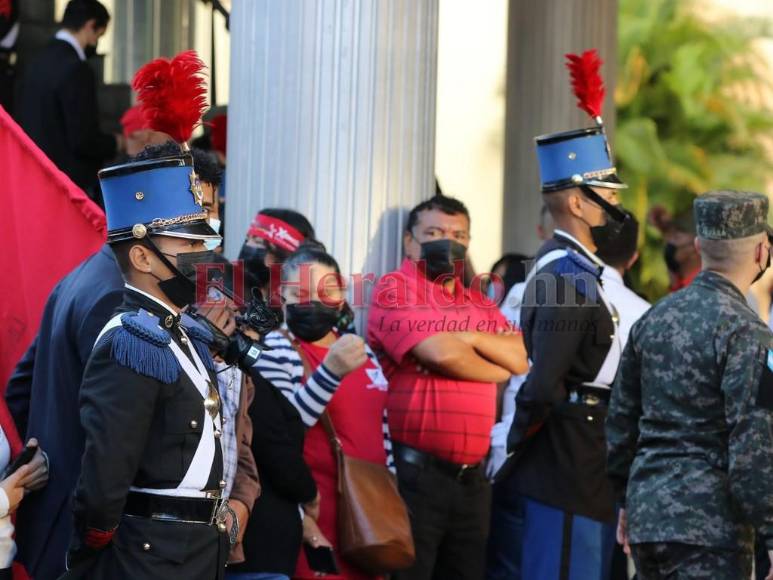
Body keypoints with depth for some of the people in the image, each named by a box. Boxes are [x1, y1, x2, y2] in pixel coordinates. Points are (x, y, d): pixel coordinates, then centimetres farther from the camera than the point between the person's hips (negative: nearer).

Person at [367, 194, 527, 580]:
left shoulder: (480, 304, 20)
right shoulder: (394, 290, -2)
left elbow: (520, 358, 5)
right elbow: (440, 353, -14)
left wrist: (470, 339, -9)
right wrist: (495, 370, 3)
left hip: (471, 475, 7)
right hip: (414, 471, -7)